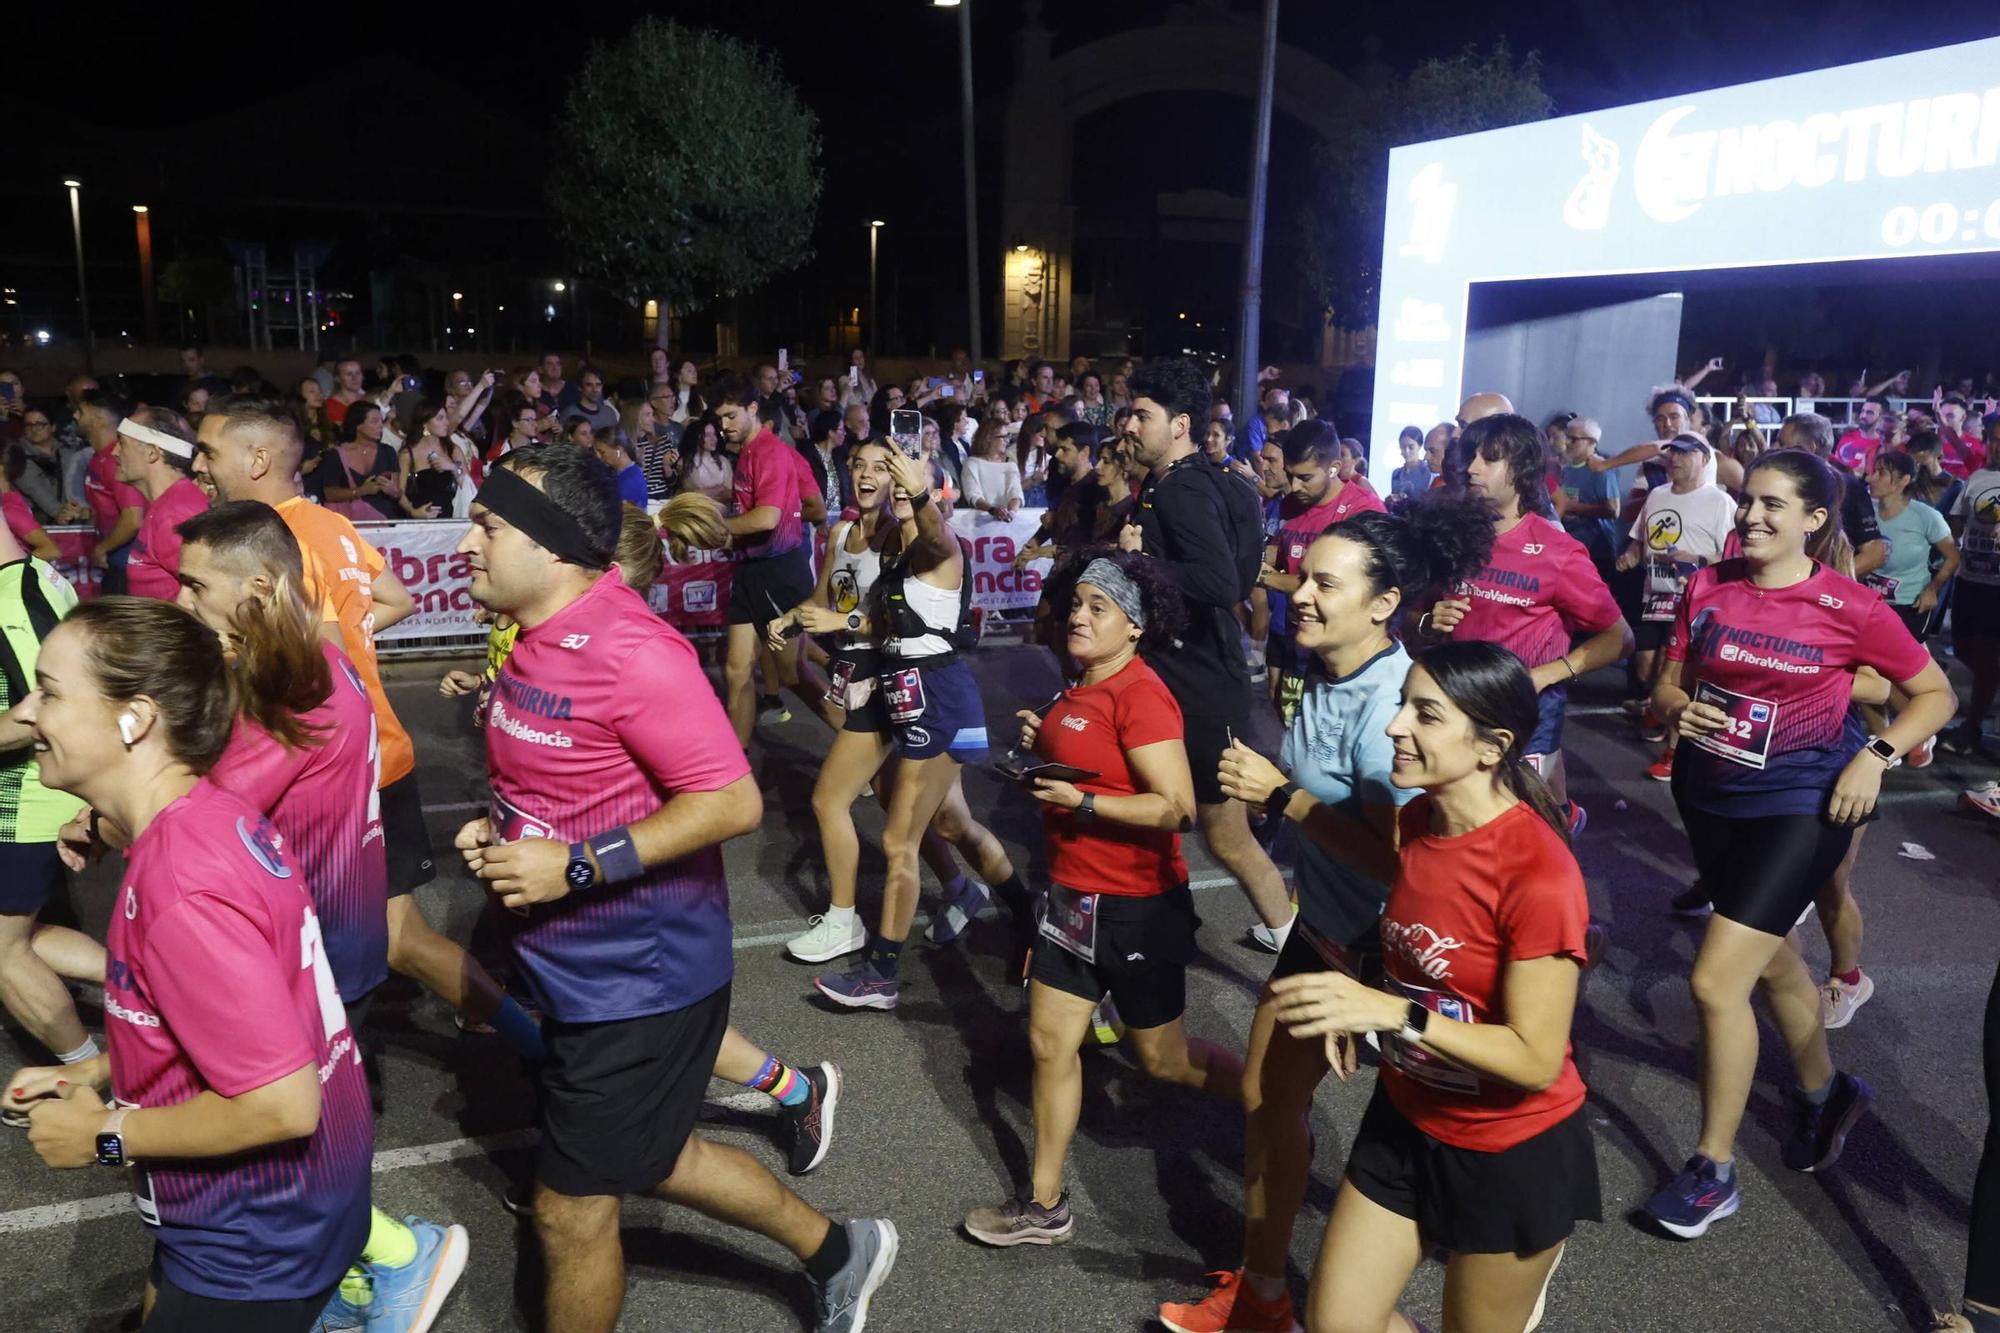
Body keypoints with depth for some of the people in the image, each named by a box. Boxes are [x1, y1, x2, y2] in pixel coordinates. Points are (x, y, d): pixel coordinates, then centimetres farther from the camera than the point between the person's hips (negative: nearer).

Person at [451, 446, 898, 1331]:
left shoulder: (630, 652, -25)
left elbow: (732, 802, -26)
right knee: (653, 1157, 24)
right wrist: (496, 831, 1)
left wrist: (575, 866, -25)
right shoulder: (538, 638, 5)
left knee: (571, 1209, 8)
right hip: (586, 963, 10)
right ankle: (837, 1252, 43)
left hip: (636, 976, -9)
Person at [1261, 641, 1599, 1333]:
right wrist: (1353, 1001, -4)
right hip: (1406, 1120, 7)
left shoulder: (1538, 874, -28)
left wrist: (1391, 1013, -33)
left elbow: (1537, 1060, -25)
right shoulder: (1415, 820, -6)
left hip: (1512, 1155, -7)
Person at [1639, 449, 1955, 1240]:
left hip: (1796, 805, -5)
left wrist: (1877, 756, -15)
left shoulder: (1849, 607, -12)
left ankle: (1713, 1170, 5)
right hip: (1708, 792, 5)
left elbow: (1935, 693, -1)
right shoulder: (1707, 587, -2)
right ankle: (1823, 1092, 50)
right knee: (1770, 958, 23)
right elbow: (1668, 684, 5)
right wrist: (1677, 710, -17)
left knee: (1716, 980, -12)